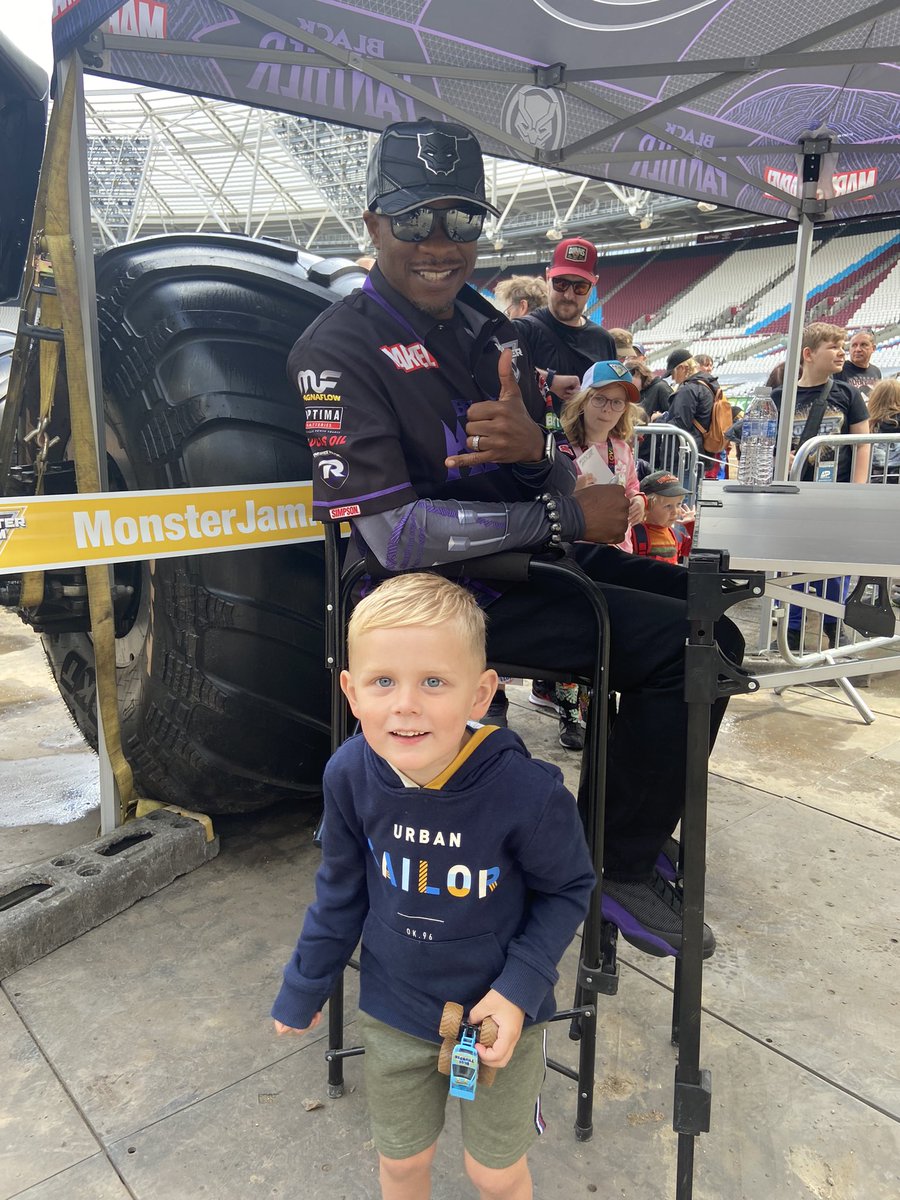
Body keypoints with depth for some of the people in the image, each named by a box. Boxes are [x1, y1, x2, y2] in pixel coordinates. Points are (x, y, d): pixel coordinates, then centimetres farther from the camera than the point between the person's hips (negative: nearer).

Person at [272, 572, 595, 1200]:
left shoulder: (528, 791, -33)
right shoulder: (350, 776, -22)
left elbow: (568, 889, -12)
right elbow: (342, 889, -4)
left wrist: (520, 987, -21)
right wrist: (304, 989, 7)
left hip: (499, 1009, -2)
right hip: (393, 1010, 3)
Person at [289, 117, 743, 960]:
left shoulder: (484, 325, 12)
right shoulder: (340, 349, -13)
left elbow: (560, 479, 10)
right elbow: (395, 538, -22)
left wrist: (534, 445, -16)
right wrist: (567, 520, -18)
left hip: (529, 556, 9)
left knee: (708, 604, 12)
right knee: (690, 646, -18)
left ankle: (639, 824, 26)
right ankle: (620, 872, 4)